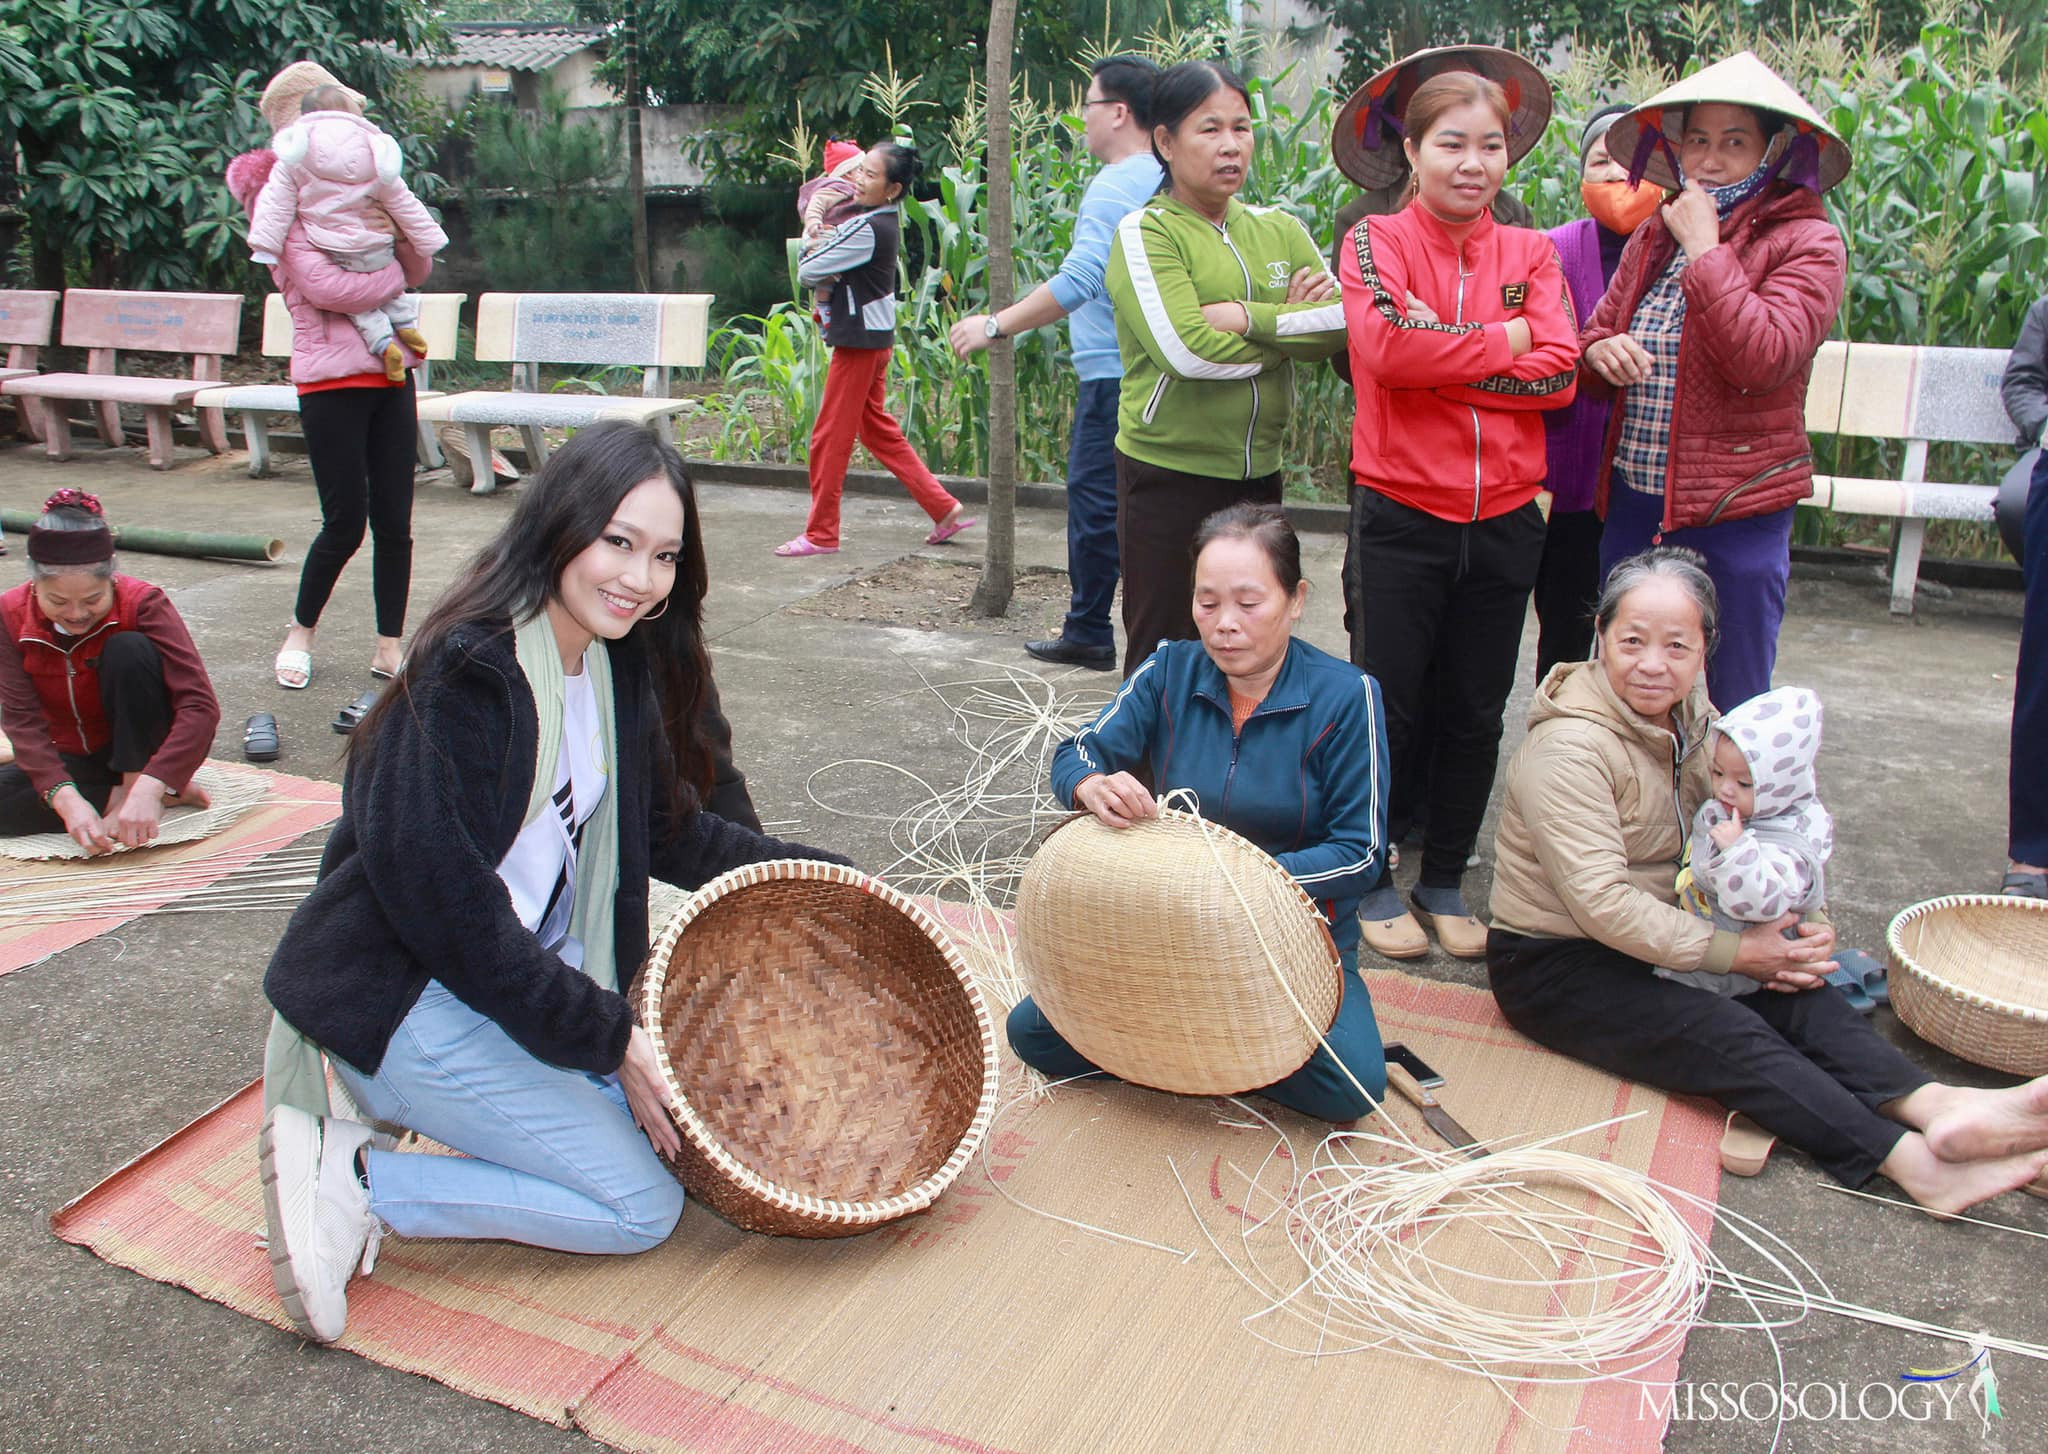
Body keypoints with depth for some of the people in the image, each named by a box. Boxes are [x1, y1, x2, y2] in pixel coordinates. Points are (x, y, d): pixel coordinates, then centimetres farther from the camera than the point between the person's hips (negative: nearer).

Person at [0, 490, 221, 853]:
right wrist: (66, 798, -37)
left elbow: (201, 705, -30)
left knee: (129, 649, -27)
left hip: (143, 751, -3)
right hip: (72, 762, 3)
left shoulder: (143, 603, -21)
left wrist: (149, 787, -43)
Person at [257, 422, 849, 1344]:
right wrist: (606, 1036, -19)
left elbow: (665, 829, 15)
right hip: (410, 1000, -9)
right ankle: (352, 1182, -3)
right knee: (641, 1204, -9)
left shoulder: (618, 663, 3)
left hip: (538, 971, 9)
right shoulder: (470, 670, -24)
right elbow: (442, 898, -24)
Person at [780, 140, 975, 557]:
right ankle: (945, 510, 15)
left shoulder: (867, 229, -19)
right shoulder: (879, 221, 11)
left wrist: (812, 256, 6)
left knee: (830, 437, -2)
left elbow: (807, 272, -18)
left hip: (860, 339, -10)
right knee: (877, 428, 16)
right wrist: (820, 251, -3)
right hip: (871, 336, 10)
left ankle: (820, 534, 7)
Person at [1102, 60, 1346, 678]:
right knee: (1163, 649, 2)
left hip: (1258, 471, 5)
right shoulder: (1146, 232, -5)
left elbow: (1345, 319, -3)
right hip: (1168, 472, -5)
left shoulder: (1279, 228, 12)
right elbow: (1186, 349, -20)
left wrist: (1248, 317, -16)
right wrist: (1292, 328, -7)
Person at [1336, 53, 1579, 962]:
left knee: (1477, 715, 11)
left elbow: (1560, 373, -5)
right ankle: (1372, 881, 21)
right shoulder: (1377, 241, -1)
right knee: (1390, 707, 4)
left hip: (1504, 519, 4)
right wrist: (1503, 342, -10)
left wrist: (1438, 353, -13)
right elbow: (1383, 344, -20)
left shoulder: (1531, 255, 9)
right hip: (1401, 516, -4)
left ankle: (1445, 880, 27)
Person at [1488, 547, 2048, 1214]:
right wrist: (1734, 951, -22)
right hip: (1555, 966, -7)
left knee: (1797, 993, -17)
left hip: (1657, 937, 7)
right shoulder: (1568, 748, -21)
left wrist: (1797, 929, -11)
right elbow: (1602, 904, -26)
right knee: (1731, 1036, -26)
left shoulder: (1693, 716, 4)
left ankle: (1936, 1106, -33)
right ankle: (1915, 1160, -34)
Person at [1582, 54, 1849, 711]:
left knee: (1738, 711, 8)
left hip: (1736, 515, -5)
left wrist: (1705, 248, -18)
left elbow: (1763, 359, -23)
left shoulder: (1807, 243, -8)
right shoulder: (1653, 236, 9)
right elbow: (1592, 342, 16)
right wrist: (1599, 351, -8)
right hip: (1631, 503, 5)